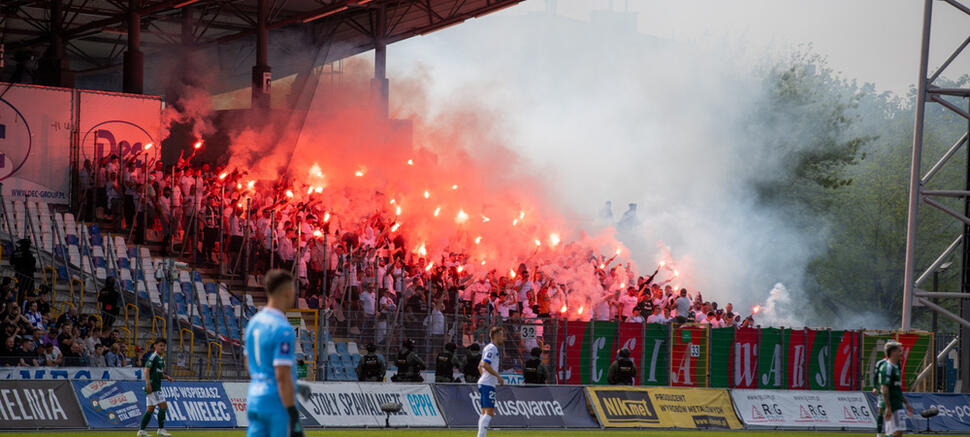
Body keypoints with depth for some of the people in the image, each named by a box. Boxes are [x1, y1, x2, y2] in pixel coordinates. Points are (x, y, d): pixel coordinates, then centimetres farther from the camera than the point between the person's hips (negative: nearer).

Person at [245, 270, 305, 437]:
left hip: (254, 398, 8)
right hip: (278, 404, -8)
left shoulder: (253, 322, 10)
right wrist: (294, 416, -20)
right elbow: (282, 376, -21)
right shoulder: (283, 329, -17)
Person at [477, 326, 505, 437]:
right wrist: (498, 376, -16)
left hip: (483, 383, 10)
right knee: (489, 412, -14)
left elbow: (480, 366, 26)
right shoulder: (492, 348, -10)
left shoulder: (489, 348, 21)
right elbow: (485, 365, -21)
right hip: (488, 384, -10)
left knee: (485, 412, 10)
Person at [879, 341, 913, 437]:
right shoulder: (888, 368, -12)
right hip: (893, 407, -10)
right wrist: (888, 407, -25)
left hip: (897, 405, 10)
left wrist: (906, 403, 27)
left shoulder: (895, 367, 20)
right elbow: (884, 389, -19)